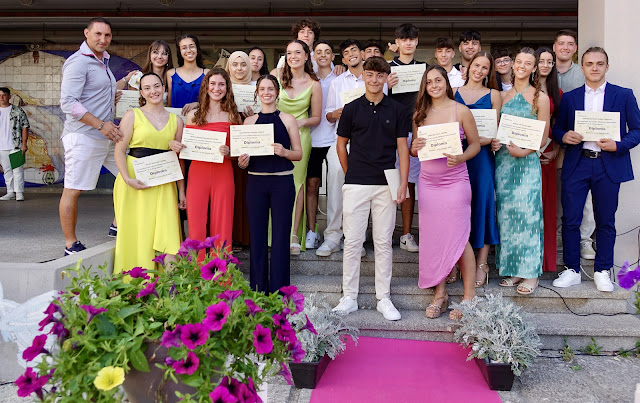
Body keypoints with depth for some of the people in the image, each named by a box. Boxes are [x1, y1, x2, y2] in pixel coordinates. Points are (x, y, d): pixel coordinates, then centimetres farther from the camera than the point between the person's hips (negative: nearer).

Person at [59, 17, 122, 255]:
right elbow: (68, 102, -20)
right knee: (72, 190, -3)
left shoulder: (103, 61, 17)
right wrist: (101, 125, -24)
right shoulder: (78, 62, -11)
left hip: (108, 135, 9)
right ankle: (71, 246, 5)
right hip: (83, 137, -9)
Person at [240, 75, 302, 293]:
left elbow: (299, 153, 4)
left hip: (282, 182, -2)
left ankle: (278, 290, 10)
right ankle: (257, 289, 16)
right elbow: (242, 154, 14)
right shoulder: (249, 121, 10)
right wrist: (242, 162, -8)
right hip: (256, 182, 2)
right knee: (257, 235, 5)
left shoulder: (288, 120, 4)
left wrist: (284, 152, -16)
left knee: (280, 235, 1)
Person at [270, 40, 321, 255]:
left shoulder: (313, 84, 1)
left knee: (296, 182, -2)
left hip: (299, 137, -1)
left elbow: (316, 118, 6)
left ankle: (294, 236, 3)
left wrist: (299, 123, -13)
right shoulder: (276, 74, 3)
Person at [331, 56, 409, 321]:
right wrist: (351, 173, 10)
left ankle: (383, 299, 15)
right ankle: (349, 297, 11)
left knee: (384, 243, 6)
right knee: (352, 241, 1)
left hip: (386, 185, 0)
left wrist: (403, 182, -4)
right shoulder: (352, 109, 5)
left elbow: (402, 147, 4)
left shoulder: (397, 110, 6)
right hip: (355, 185, 0)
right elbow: (341, 144, 13)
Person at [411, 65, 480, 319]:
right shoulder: (420, 114, 10)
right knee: (433, 238, 6)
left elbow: (475, 144, 3)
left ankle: (469, 297, 9)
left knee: (460, 238, -2)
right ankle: (440, 294, 19)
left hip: (455, 181, -4)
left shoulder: (461, 111, 0)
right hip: (427, 182, 4)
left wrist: (460, 158, -16)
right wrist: (415, 148, -7)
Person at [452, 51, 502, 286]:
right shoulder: (454, 93, 11)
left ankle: (481, 264, 8)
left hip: (482, 156, -1)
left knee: (482, 203, 0)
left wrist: (479, 141, -16)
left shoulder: (493, 95, 7)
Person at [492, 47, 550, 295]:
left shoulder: (540, 98, 0)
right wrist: (494, 142, -2)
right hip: (503, 160, 5)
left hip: (527, 162, -4)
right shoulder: (502, 96, 12)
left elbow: (543, 138, -2)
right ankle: (513, 269, 15)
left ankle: (530, 274, 4)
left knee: (527, 213, -5)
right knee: (506, 214, 5)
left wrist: (523, 151, -17)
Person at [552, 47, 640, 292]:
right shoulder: (569, 97, 12)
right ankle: (572, 271, 12)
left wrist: (618, 145, -13)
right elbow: (557, 129, 14)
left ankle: (602, 272, 19)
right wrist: (564, 136, -9)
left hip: (609, 165, -1)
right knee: (570, 219, 0)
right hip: (576, 164, 1)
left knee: (605, 221, 6)